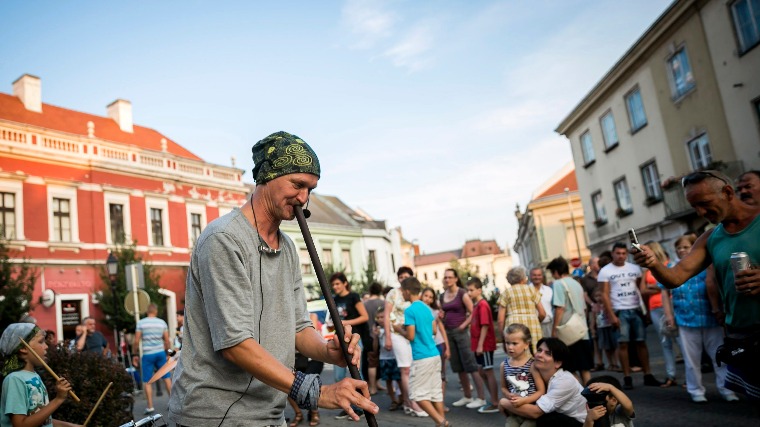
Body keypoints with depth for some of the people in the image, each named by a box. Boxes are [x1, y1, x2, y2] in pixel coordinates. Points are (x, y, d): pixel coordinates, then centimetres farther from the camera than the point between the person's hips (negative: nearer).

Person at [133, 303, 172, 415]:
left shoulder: (141, 322, -3)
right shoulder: (162, 322, 4)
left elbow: (136, 341, -5)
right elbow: (167, 341, 4)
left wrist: (134, 355, 5)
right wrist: (169, 353, 14)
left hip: (147, 354, -2)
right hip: (160, 353, 2)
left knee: (147, 381, 5)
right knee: (167, 377, 10)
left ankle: (150, 407, 5)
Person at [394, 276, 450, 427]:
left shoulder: (410, 310, -13)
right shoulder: (426, 308, 12)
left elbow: (411, 336, -17)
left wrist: (399, 329, 2)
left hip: (422, 357, -8)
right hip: (434, 354, 8)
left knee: (419, 394, 0)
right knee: (435, 392, 12)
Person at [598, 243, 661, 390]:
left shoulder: (634, 268, 7)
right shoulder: (605, 271, -3)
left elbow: (641, 289, 8)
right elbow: (605, 294, -6)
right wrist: (611, 315, -13)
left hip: (636, 309, 3)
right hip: (620, 311, -3)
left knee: (641, 342, 5)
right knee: (623, 343, -1)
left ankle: (648, 376, 12)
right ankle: (627, 378, 4)